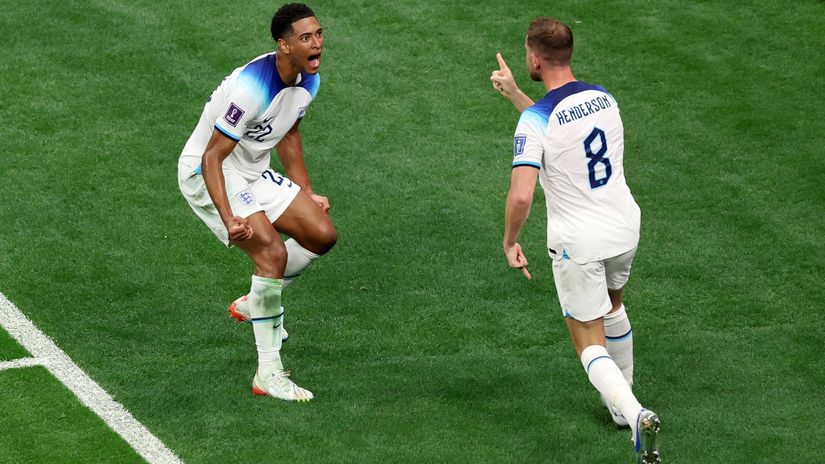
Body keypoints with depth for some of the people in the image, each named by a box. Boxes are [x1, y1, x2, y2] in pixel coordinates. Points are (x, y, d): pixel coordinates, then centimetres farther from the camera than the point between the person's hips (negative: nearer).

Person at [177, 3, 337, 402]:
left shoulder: (308, 81, -3)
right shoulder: (254, 88, -32)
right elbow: (212, 156, -30)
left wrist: (306, 194, 20)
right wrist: (229, 220, -39)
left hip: (253, 173, 9)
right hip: (206, 173, -9)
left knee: (322, 234, 2)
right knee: (272, 251, -24)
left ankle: (255, 303, 24)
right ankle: (268, 375, -19)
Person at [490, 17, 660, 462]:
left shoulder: (534, 121, -21)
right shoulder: (603, 98, -1)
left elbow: (520, 196, -27)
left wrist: (510, 242, -9)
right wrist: (514, 94, 23)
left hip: (577, 242, -6)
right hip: (624, 227, 6)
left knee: (590, 345, 6)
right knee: (612, 305, 34)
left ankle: (635, 414, -19)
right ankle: (621, 402, 45)